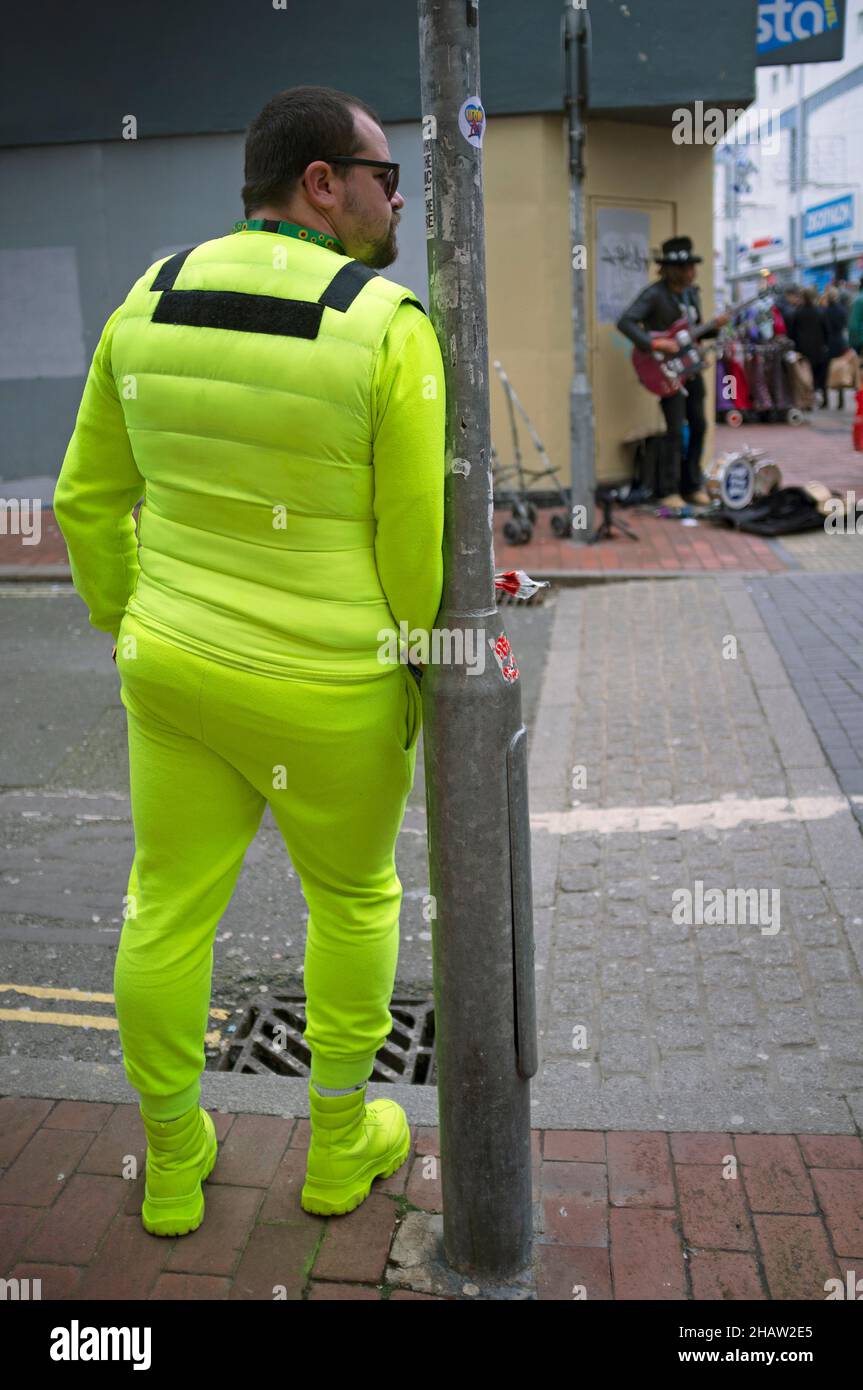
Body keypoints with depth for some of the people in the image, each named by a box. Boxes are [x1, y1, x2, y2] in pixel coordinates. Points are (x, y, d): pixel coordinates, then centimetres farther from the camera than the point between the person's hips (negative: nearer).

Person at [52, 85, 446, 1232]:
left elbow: (91, 499, 6)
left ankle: (172, 1167, 35)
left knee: (169, 911, 16)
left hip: (177, 667, 5)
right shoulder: (389, 328, -16)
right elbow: (419, 545, -14)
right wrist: (425, 688, 1)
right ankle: (339, 1143, 36)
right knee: (354, 895, 20)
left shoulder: (153, 301, -1)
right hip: (330, 691, -4)